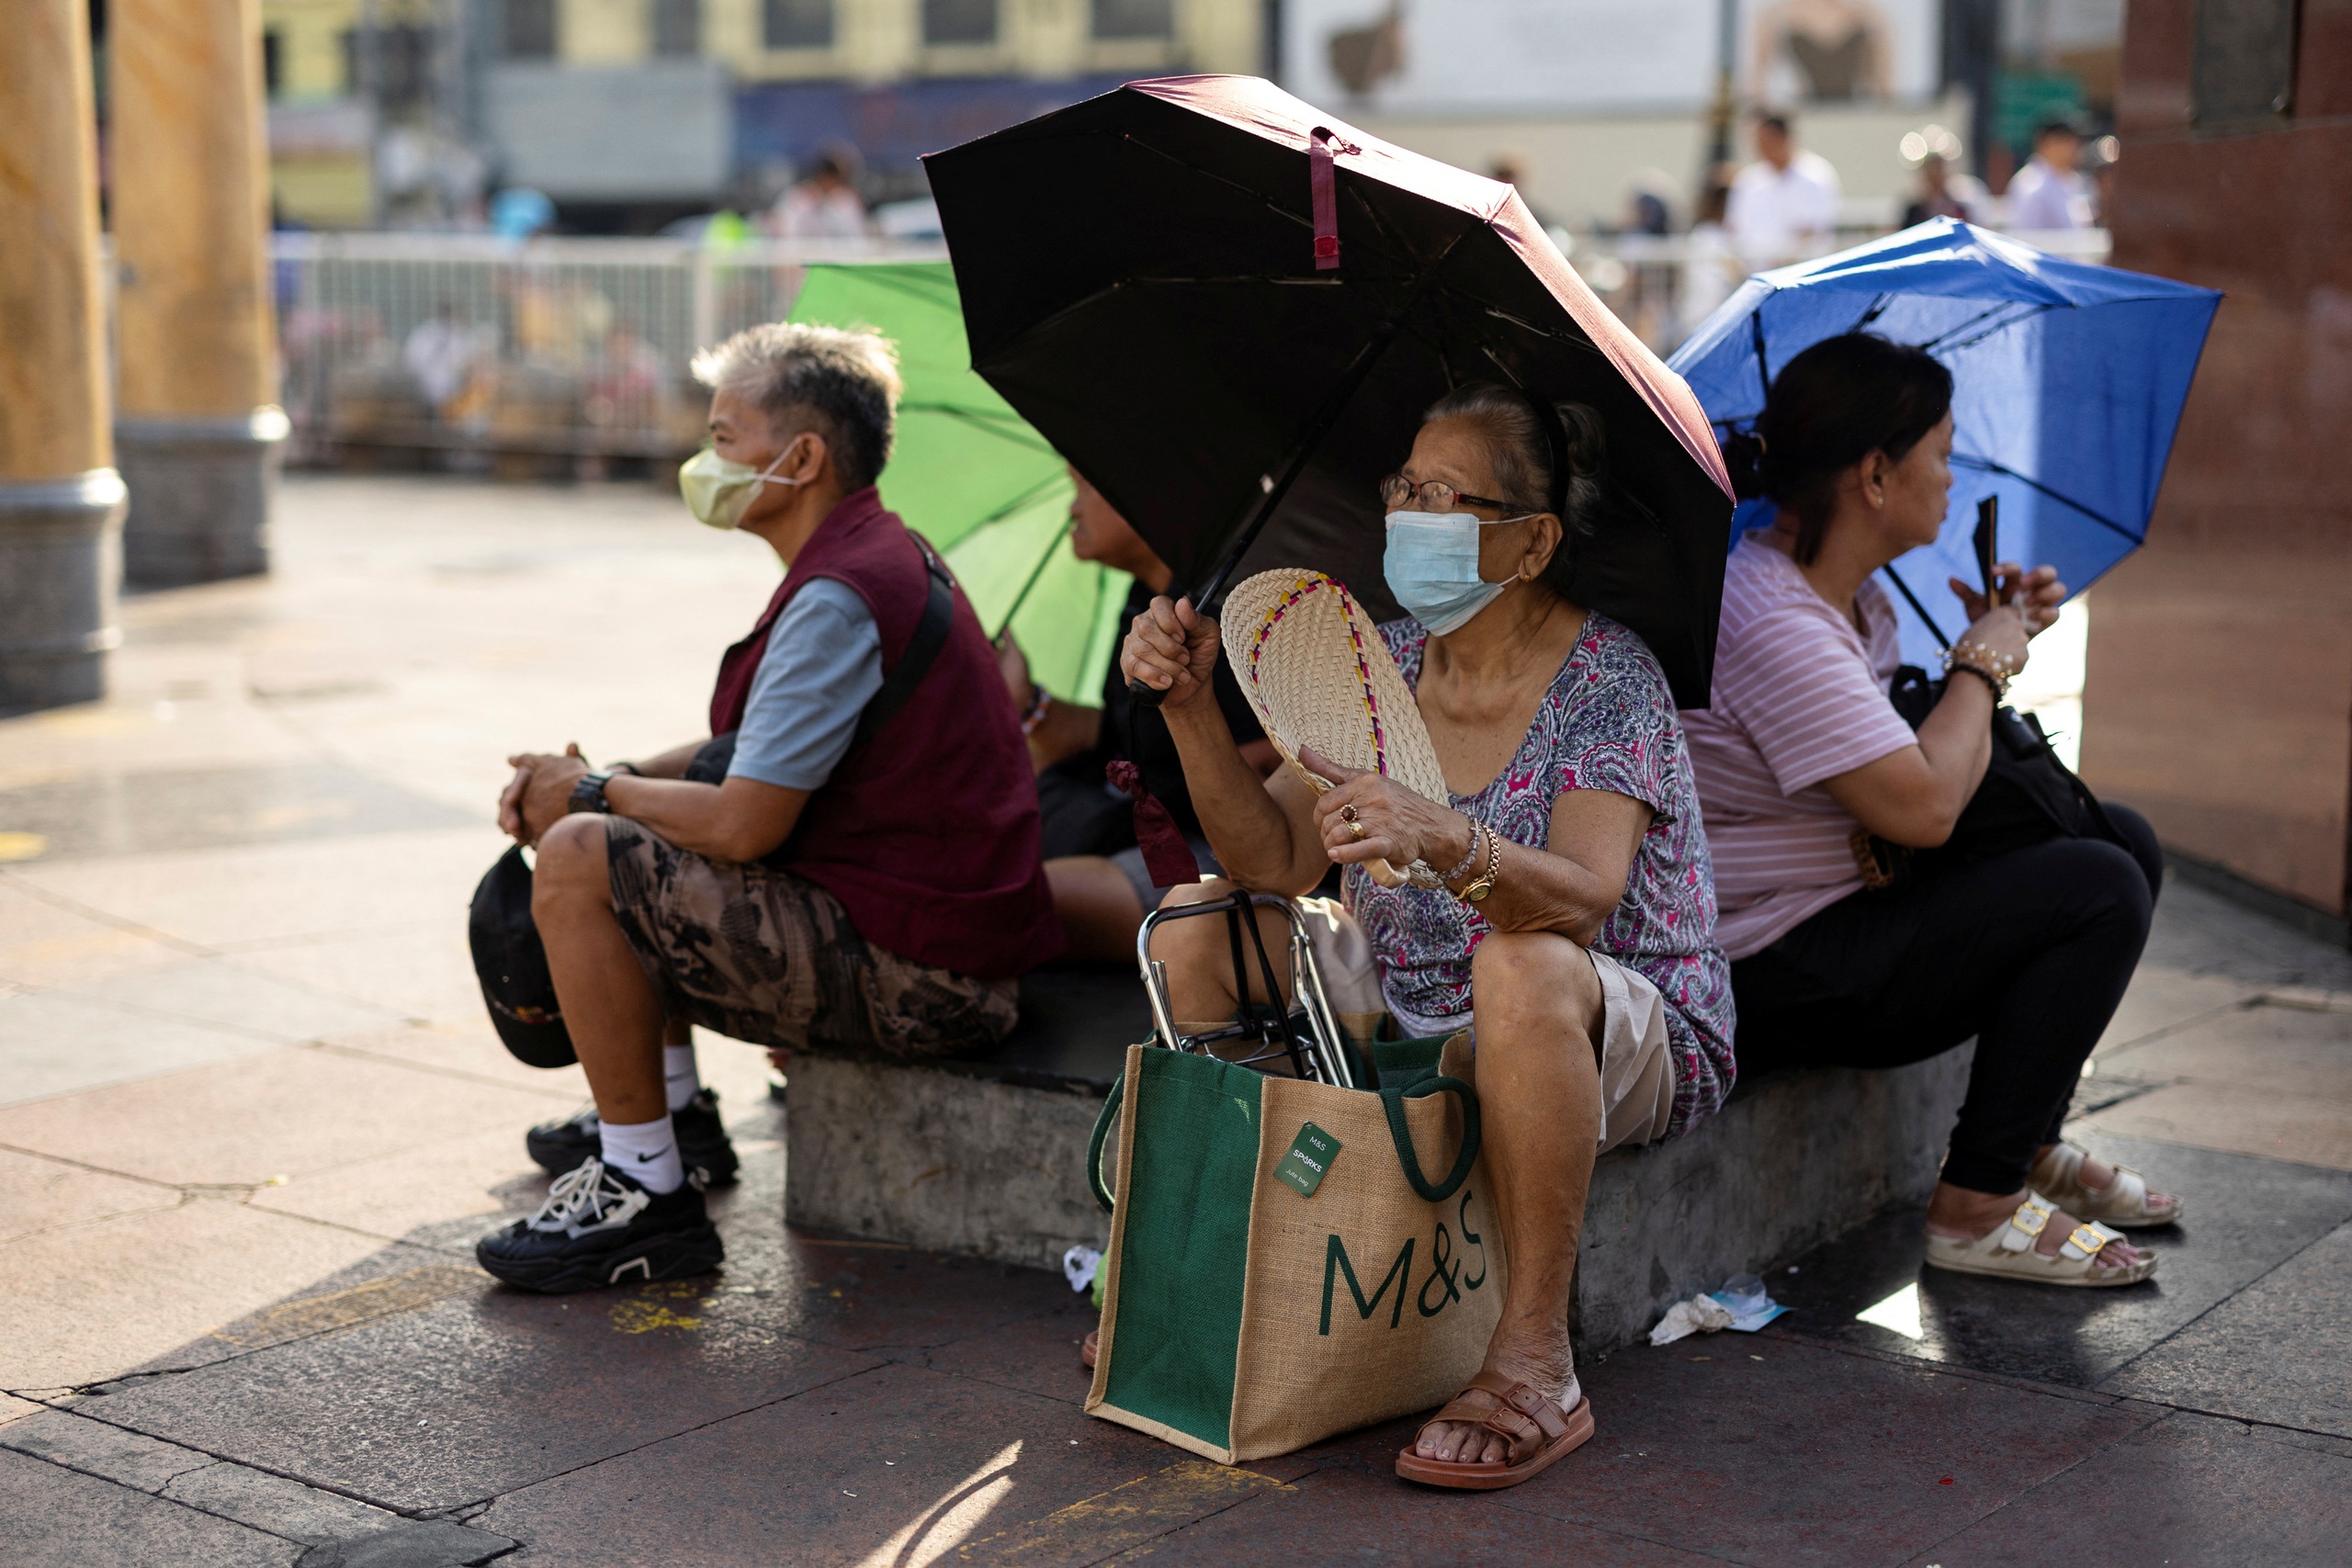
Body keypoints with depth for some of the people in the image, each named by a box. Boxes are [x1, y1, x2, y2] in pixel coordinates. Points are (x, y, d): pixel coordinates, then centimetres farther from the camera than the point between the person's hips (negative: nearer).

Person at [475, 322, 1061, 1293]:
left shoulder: (839, 599, -20)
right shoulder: (881, 554, 13)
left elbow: (744, 823, -23)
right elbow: (751, 754, 21)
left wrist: (592, 792, -6)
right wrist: (604, 777, 6)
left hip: (915, 982, -11)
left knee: (579, 860, -16)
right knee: (639, 833, 23)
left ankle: (645, 1194, -10)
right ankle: (673, 1108, 35)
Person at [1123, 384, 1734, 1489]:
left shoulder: (1606, 679, -17)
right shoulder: (1385, 664, 2)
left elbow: (1582, 898, -33)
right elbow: (1275, 862, -5)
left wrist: (1448, 842, -52)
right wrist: (1191, 706, -17)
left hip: (1623, 1037, -7)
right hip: (1406, 1016, 7)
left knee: (1520, 969, -40)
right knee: (1193, 926, -2)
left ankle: (1534, 1360, -30)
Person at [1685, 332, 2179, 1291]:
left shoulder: (1852, 592, 9)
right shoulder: (1772, 625, -25)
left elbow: (1917, 739, 20)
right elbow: (1924, 805, -28)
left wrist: (2001, 636, 5)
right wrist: (1985, 663, -12)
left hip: (1851, 903, 11)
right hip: (1773, 977, -11)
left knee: (2124, 841, 11)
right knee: (2100, 891, -16)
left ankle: (2026, 1146, 19)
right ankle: (1975, 1209, -8)